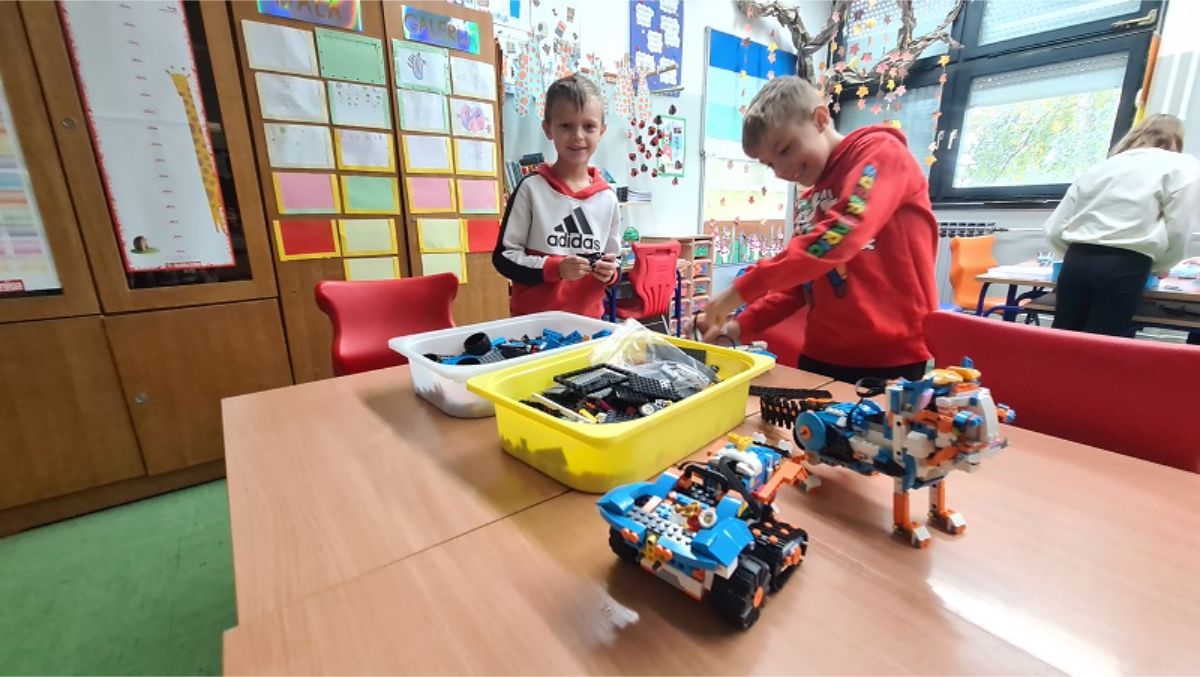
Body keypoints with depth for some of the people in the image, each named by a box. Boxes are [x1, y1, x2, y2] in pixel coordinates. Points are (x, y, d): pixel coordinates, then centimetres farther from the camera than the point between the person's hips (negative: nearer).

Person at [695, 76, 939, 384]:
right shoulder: (806, 202, 14)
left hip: (889, 359, -6)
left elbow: (842, 233, -23)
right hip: (820, 355, 7)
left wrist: (742, 289, -23)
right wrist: (743, 325, 3)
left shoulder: (880, 151, -5)